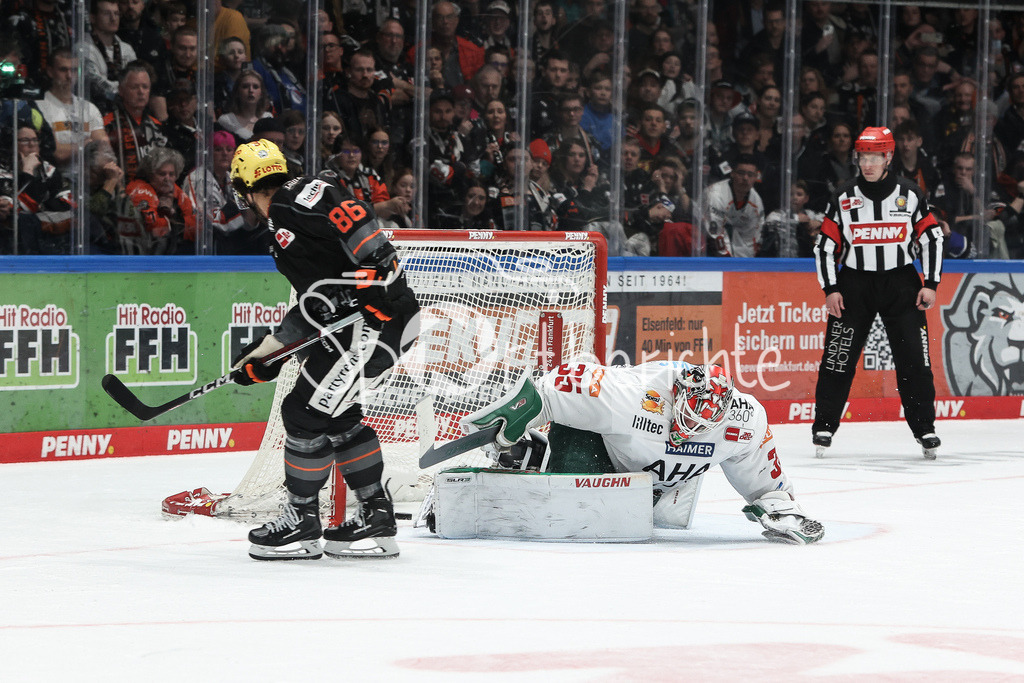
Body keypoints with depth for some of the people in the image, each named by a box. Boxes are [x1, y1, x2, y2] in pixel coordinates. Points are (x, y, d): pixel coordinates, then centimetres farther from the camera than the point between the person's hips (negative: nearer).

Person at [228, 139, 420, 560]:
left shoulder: (297, 198, -8)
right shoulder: (282, 228, 22)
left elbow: (354, 216, -23)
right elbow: (313, 305, 22)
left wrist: (378, 272, -28)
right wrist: (266, 354, 23)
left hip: (378, 317, -11)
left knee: (307, 412, -5)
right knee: (338, 415, 17)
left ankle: (301, 523, 7)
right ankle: (376, 520, 23)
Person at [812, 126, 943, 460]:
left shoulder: (910, 194, 0)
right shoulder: (843, 198, 0)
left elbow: (932, 238, 3)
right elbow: (825, 245, 3)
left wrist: (930, 284, -4)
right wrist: (830, 289, -5)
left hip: (901, 283, 0)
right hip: (854, 284, 0)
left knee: (914, 359, -4)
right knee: (838, 358, -6)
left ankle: (925, 429, 6)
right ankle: (824, 427, 2)